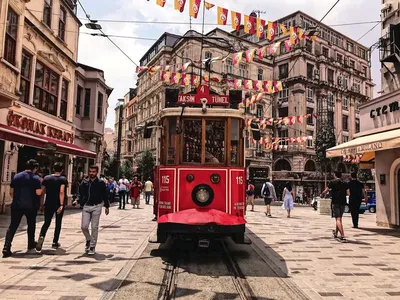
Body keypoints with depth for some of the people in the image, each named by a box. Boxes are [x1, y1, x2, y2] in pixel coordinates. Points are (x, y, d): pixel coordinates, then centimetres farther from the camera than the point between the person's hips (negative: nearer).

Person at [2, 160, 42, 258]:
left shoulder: (16, 176, 6)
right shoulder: (36, 178, -6)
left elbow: (11, 192, 9)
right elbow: (38, 192, -15)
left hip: (16, 205, 3)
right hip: (31, 206, -2)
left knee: (13, 226, 4)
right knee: (31, 225, 15)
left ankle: (6, 248, -7)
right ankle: (31, 246, 25)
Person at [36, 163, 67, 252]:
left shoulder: (46, 178, 6)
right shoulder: (63, 179, -6)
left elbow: (42, 192, 6)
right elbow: (61, 192, -18)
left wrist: (41, 204, 13)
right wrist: (61, 205, -21)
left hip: (49, 204, 2)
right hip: (59, 204, -2)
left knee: (46, 223, 6)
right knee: (58, 224, 12)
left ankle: (41, 236, -21)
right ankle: (55, 242, 18)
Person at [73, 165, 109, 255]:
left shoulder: (101, 183, 0)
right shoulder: (85, 183, 8)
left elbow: (105, 195, 2)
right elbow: (82, 195, 10)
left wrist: (107, 206, 2)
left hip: (96, 207, -3)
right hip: (86, 207, 3)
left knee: (94, 227, 2)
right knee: (84, 226, -1)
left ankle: (92, 247, 14)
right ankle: (88, 240, 29)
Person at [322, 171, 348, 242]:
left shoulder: (332, 182, -1)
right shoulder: (345, 183, 10)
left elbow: (325, 191, 0)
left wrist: (322, 195, 21)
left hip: (335, 202, -4)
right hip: (343, 203, 5)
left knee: (338, 219, -8)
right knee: (340, 218, 20)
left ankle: (342, 236, -23)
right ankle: (336, 233, 38)